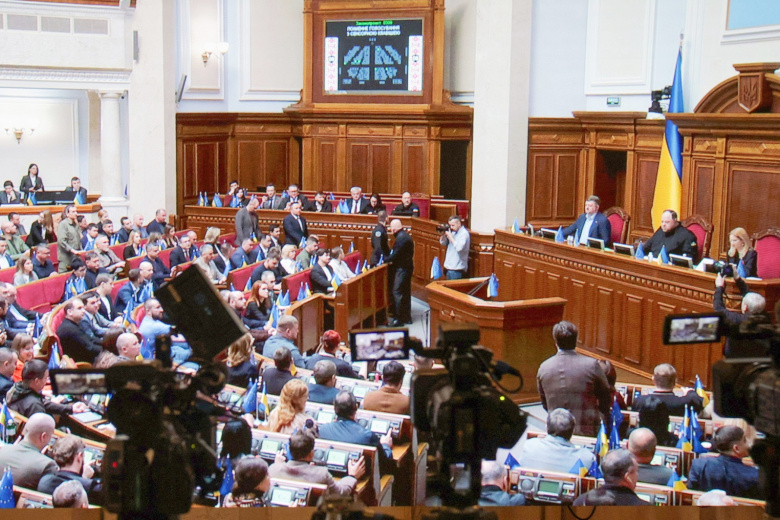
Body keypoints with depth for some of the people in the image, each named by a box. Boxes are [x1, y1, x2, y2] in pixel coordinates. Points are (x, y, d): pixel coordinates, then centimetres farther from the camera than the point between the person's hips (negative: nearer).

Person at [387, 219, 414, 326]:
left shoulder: (401, 237, -19)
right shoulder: (405, 235, 13)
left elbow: (396, 254, -21)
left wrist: (386, 260, -7)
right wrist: (391, 259, 7)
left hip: (402, 268, -11)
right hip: (407, 267, 11)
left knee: (397, 292, -9)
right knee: (406, 292, 15)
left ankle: (399, 318, -8)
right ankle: (407, 317, 22)